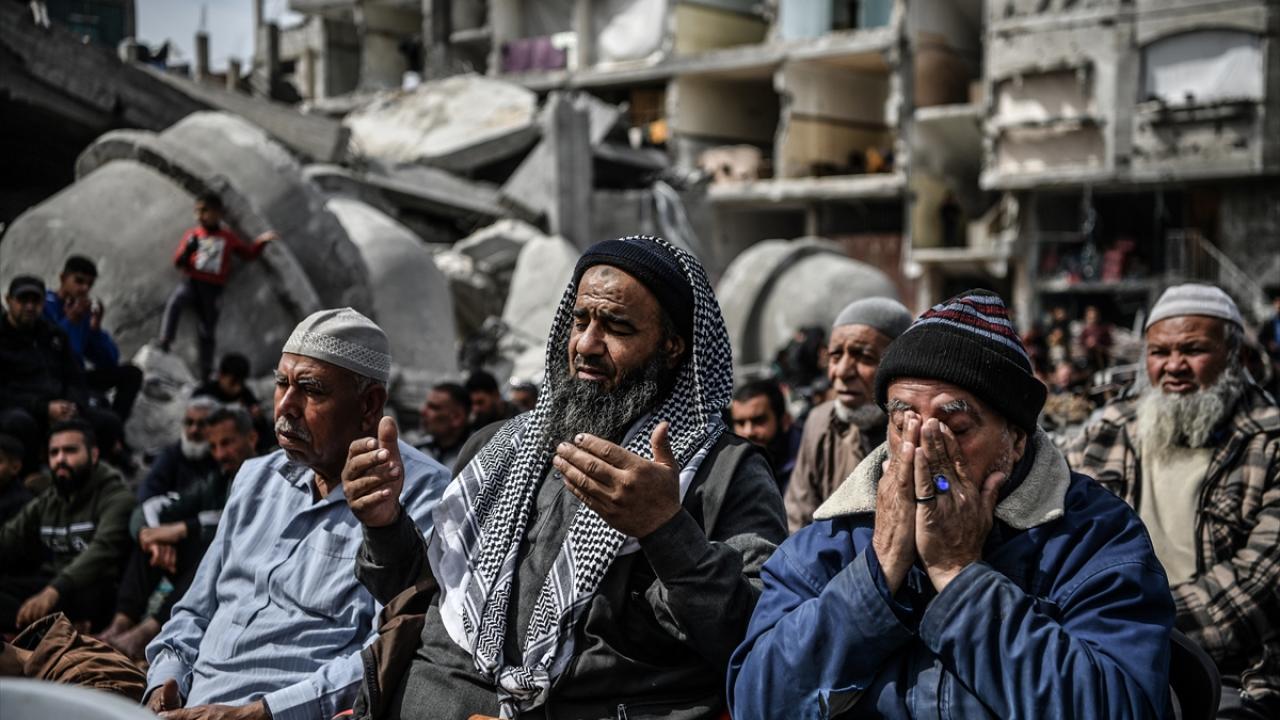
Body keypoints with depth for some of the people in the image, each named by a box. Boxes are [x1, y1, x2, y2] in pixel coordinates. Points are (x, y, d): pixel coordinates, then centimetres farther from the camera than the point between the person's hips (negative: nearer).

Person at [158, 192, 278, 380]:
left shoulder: (228, 237, 8)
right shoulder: (192, 235, 6)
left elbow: (249, 253, 18)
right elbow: (178, 262, 4)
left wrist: (261, 241, 1)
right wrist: (187, 249, -17)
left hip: (212, 287, 1)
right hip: (191, 281, -1)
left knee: (207, 332, 7)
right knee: (174, 301, -35)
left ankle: (205, 375, 18)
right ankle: (164, 346, -38)